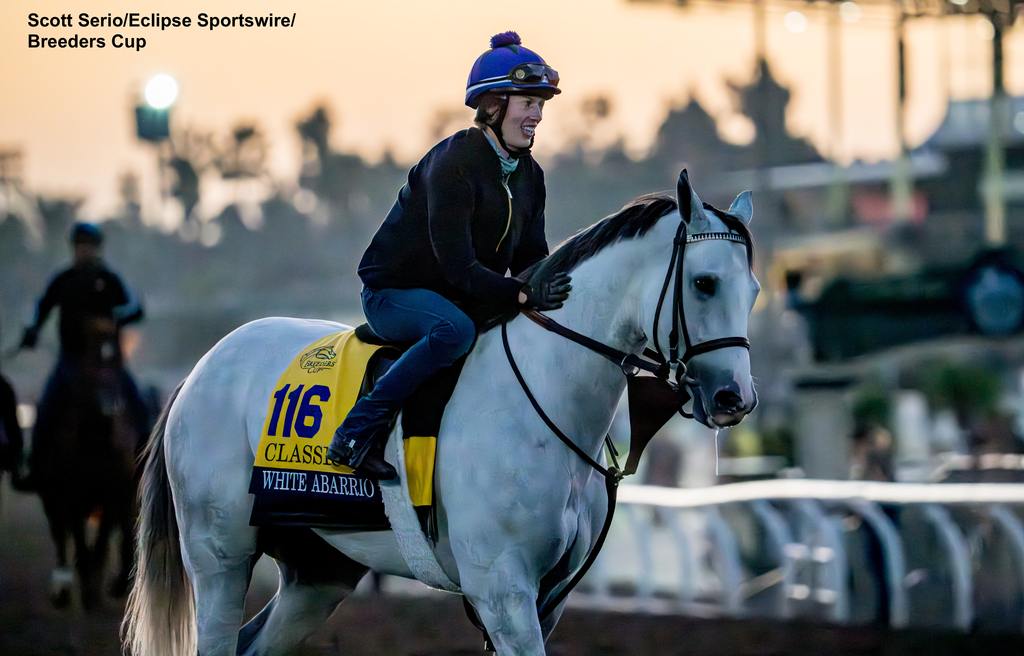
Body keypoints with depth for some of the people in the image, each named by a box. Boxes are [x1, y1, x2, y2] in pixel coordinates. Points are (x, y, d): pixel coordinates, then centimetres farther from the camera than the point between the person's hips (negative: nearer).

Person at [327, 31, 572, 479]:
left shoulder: (529, 175, 5)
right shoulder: (452, 164, -21)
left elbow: (532, 258, 6)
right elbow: (457, 266, -28)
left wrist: (554, 292, -15)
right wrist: (523, 295, -37)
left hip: (461, 298, 8)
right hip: (394, 291, -8)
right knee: (456, 330, -38)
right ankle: (356, 433, -31)